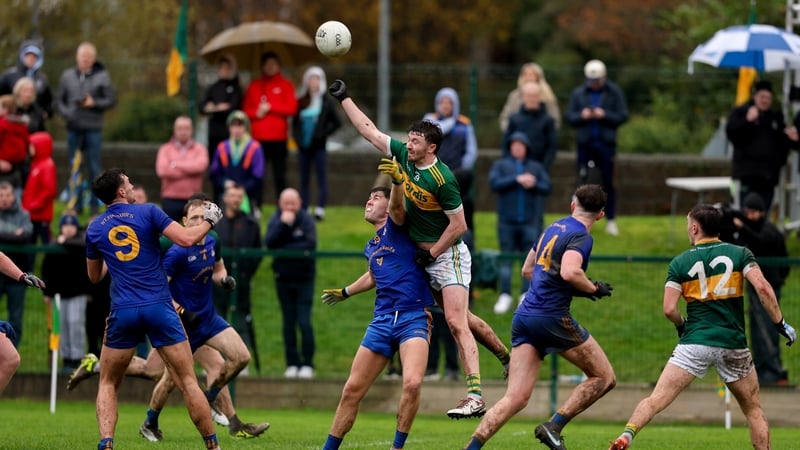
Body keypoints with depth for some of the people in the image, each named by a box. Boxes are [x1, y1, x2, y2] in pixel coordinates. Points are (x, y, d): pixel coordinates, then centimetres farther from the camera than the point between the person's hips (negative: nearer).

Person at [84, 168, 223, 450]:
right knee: (188, 382, 5)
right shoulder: (148, 212, -1)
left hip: (123, 311, 2)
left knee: (108, 384, 14)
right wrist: (209, 221, 9)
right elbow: (186, 239, -9)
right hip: (160, 309, -2)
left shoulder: (94, 229, 9)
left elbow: (94, 276, 21)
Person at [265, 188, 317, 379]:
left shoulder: (306, 220, -6)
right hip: (283, 278, 3)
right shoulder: (275, 220, 2)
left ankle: (308, 363, -3)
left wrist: (285, 249, -17)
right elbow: (269, 243, -14)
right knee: (289, 323, 5)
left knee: (304, 321, -9)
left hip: (304, 278, -3)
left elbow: (310, 245, -19)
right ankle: (292, 364, 9)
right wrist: (283, 224, -23)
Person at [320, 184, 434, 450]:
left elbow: (397, 204, -23)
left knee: (412, 383, -27)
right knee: (352, 390, 5)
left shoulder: (396, 226, 0)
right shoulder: (371, 247, 21)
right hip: (382, 320, 7)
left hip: (413, 317, -7)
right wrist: (346, 292, 54)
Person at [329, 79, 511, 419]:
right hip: (426, 254, 8)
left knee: (456, 321, -17)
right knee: (461, 319, 14)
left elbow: (459, 225, -18)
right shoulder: (402, 155, -1)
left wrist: (430, 253, -14)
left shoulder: (442, 179, -22)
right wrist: (344, 98, 8)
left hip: (448, 256, -8)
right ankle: (507, 357, 32)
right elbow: (369, 130, 9)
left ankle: (475, 396, -24)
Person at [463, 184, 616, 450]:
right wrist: (593, 289, -8)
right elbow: (570, 272, -26)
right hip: (552, 317, -8)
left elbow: (527, 270, 28)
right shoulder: (580, 236, -7)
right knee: (604, 378, 5)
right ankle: (554, 426, -6)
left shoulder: (553, 228, 18)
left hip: (524, 316, 8)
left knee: (516, 398, 1)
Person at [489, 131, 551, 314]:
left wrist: (533, 184, -16)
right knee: (506, 259, 0)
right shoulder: (500, 165, 8)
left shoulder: (536, 167, 12)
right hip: (507, 221, -1)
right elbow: (494, 183, -9)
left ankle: (526, 296, 3)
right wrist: (517, 179, -15)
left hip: (530, 221, 1)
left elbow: (547, 187, 3)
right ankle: (505, 296, 2)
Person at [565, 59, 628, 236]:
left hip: (606, 143, -1)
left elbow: (622, 115, -3)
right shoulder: (578, 93, 6)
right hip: (585, 143, 1)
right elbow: (569, 117, 5)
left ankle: (611, 220, 10)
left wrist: (605, 115, -17)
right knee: (583, 182, 2)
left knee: (608, 182, 3)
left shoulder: (614, 92, 1)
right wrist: (581, 116, -15)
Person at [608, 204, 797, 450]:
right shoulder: (739, 254, 4)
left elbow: (669, 309, -2)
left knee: (656, 400, -5)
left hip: (695, 343, -1)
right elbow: (762, 287, -10)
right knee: (753, 409, 16)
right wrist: (779, 322, -2)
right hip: (733, 345, 1)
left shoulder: (680, 262, 4)